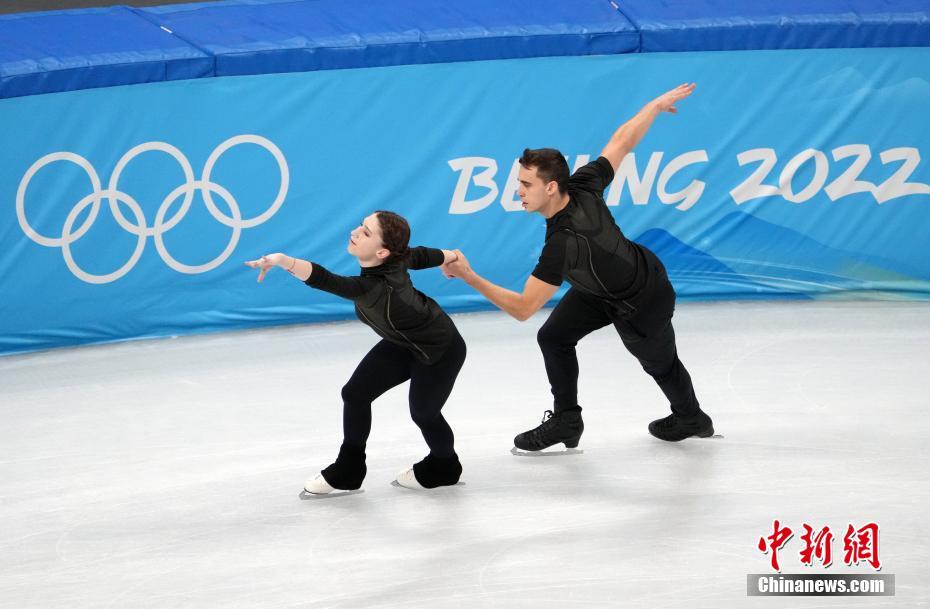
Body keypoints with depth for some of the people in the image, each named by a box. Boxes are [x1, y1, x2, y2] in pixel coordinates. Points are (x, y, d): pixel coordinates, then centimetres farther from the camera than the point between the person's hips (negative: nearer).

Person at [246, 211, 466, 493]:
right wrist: (449, 256, 23)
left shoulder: (374, 287, -43)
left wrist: (284, 260, -75)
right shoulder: (398, 258, -21)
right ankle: (348, 470, 18)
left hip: (440, 351, -8)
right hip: (403, 343, 8)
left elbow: (327, 281, -59)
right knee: (355, 393, 1)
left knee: (422, 412, 14)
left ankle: (444, 467, 46)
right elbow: (421, 255, 0)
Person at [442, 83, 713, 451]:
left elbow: (523, 309, -41)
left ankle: (691, 419, 49)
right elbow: (623, 139, -16)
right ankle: (566, 420, 18)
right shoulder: (582, 186, -27)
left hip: (642, 304, -7)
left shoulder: (562, 244, -44)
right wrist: (658, 104, 1)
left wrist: (470, 277, -46)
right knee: (554, 337, 3)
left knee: (659, 363, 20)